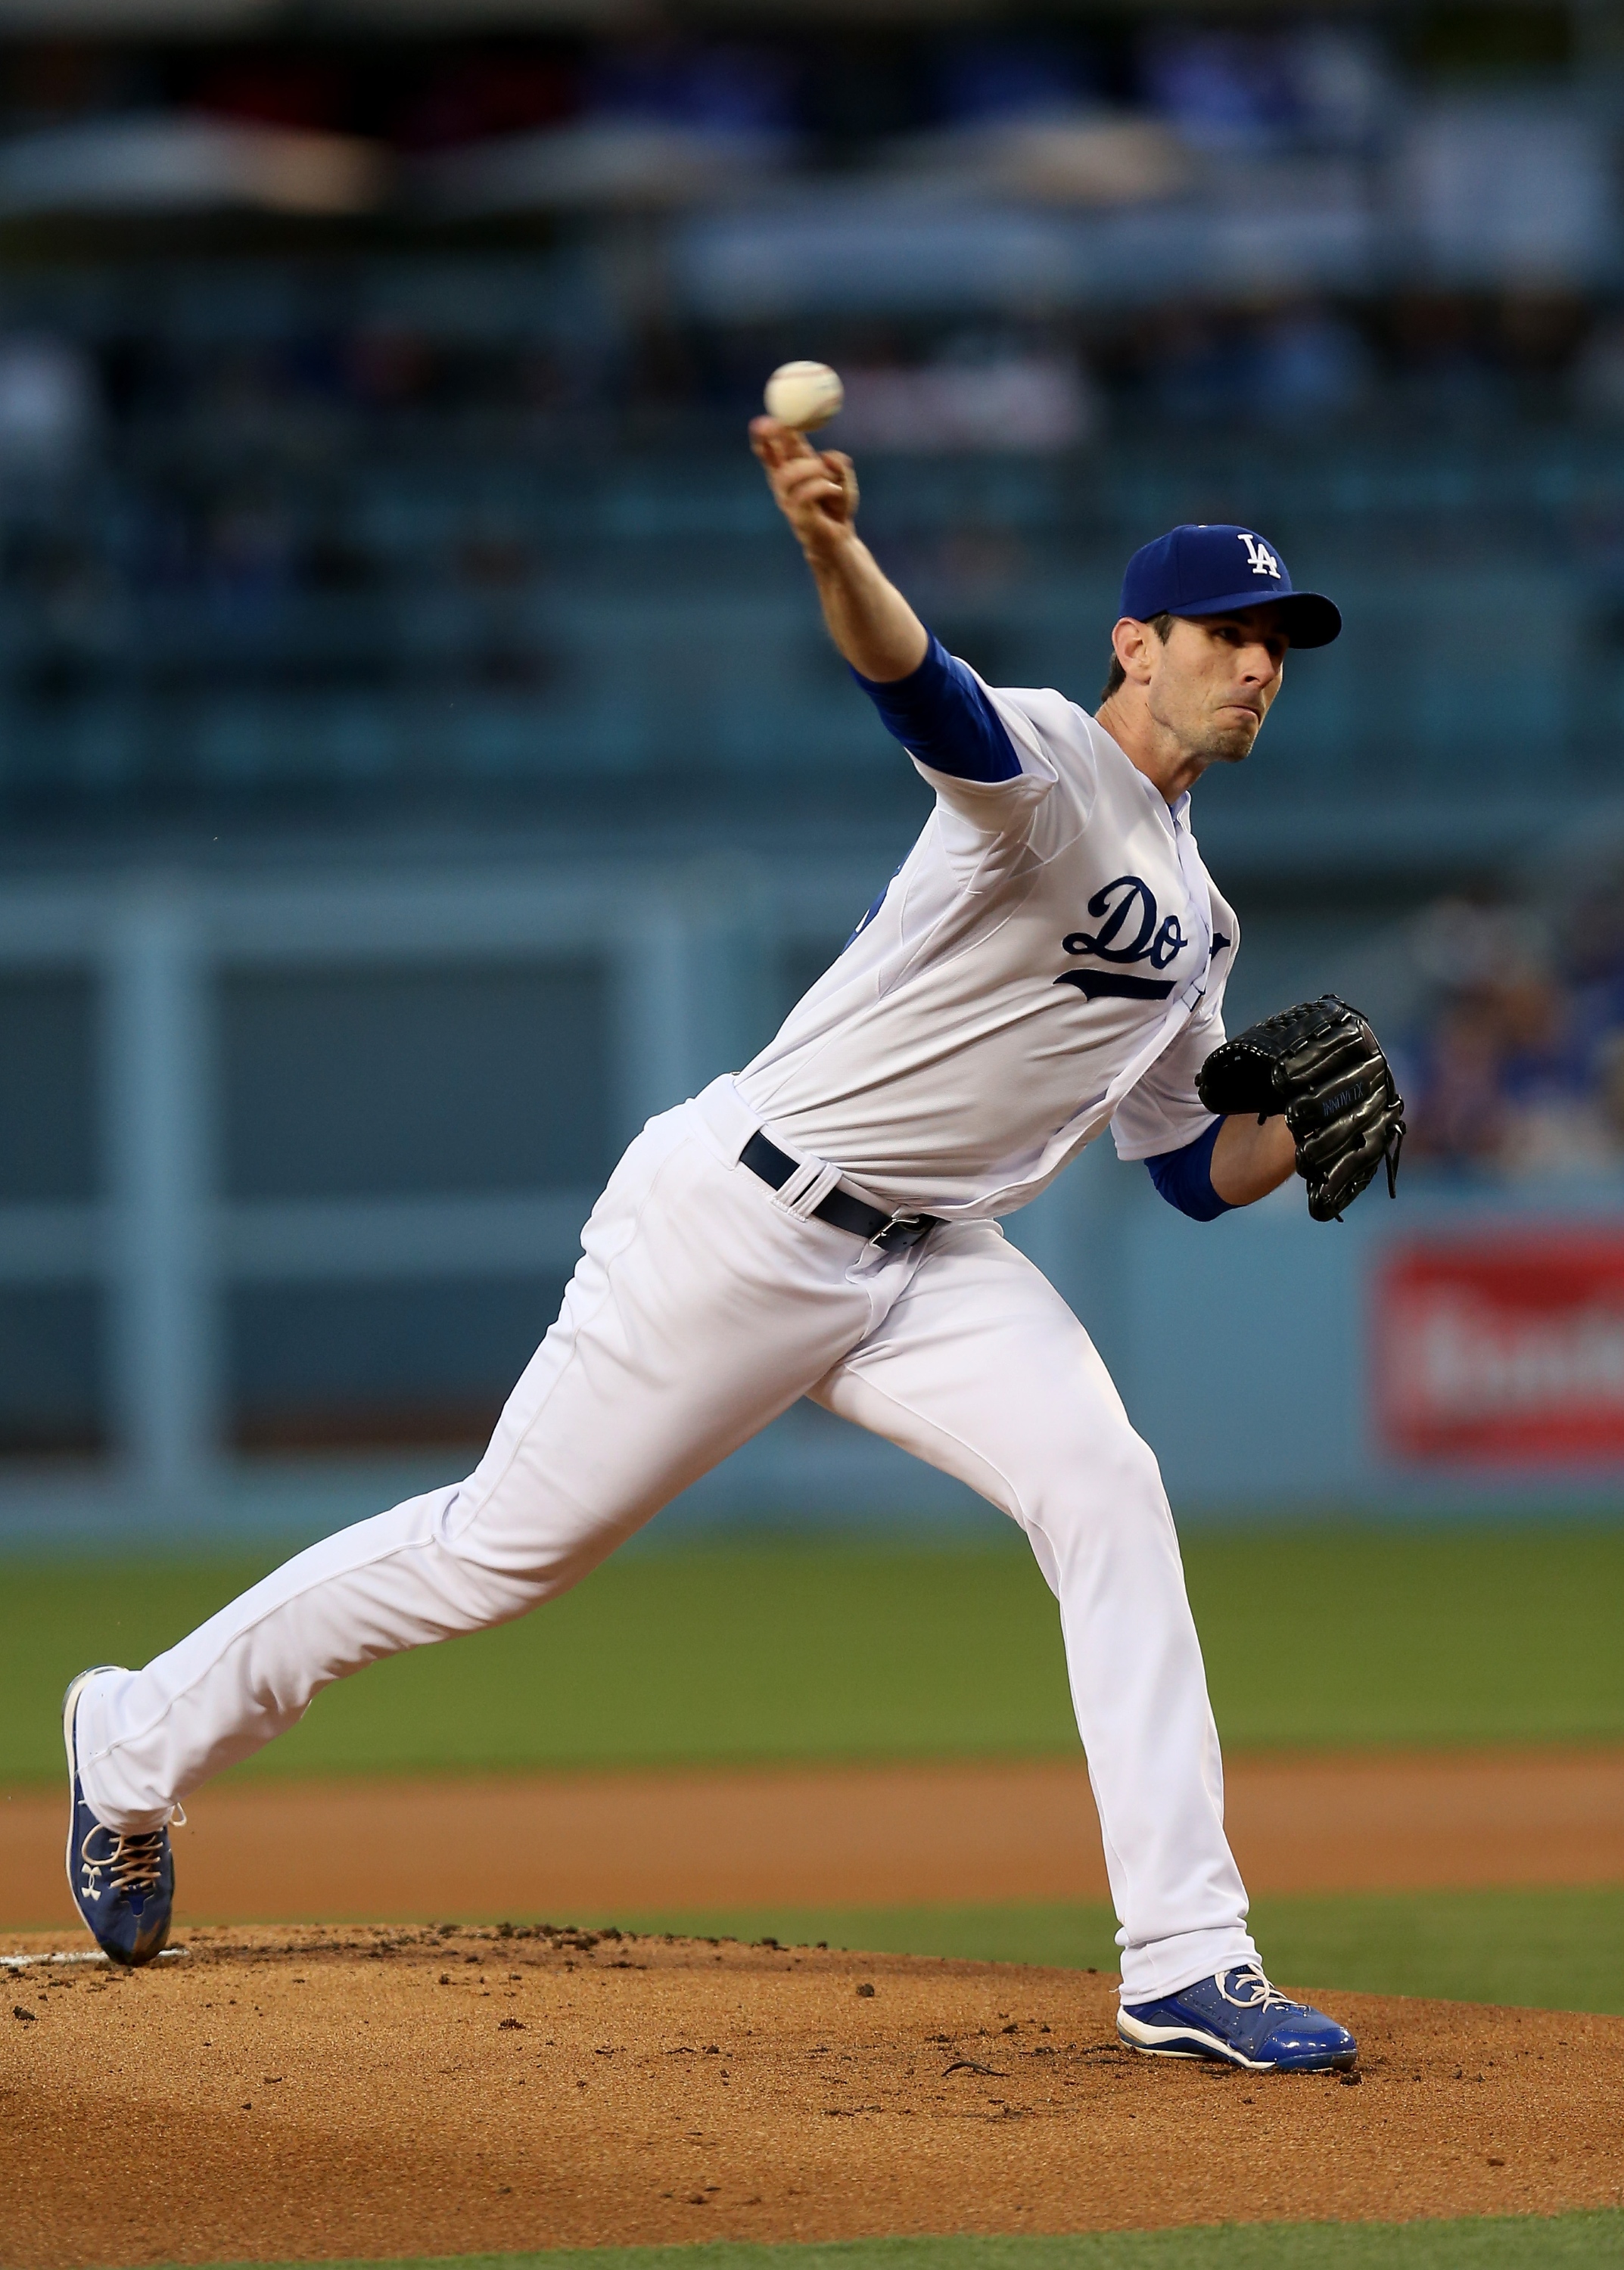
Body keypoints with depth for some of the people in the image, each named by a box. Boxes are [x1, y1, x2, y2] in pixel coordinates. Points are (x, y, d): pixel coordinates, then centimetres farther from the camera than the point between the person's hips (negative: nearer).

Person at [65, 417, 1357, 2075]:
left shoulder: (1194, 922, 15)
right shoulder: (1047, 770, -13)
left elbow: (1193, 1170, 21)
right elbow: (917, 685, -37)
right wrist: (833, 548, -59)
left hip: (929, 1260, 7)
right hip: (744, 1224, -7)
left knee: (1107, 1494, -17)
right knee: (507, 1547, 1)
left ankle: (1186, 1965, -18)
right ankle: (140, 1741, 22)